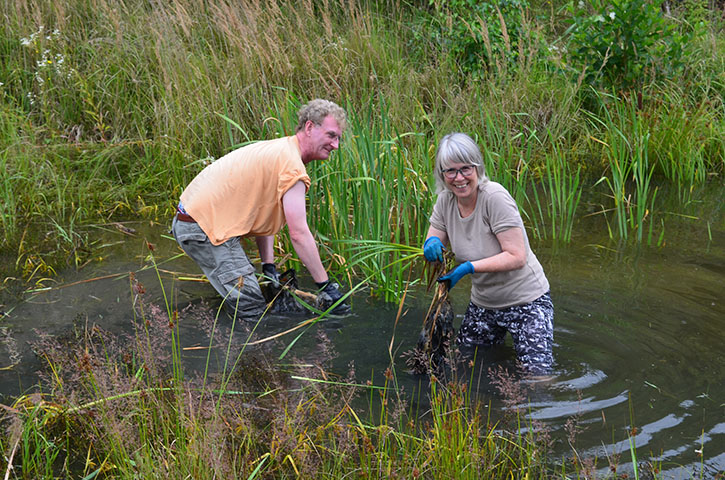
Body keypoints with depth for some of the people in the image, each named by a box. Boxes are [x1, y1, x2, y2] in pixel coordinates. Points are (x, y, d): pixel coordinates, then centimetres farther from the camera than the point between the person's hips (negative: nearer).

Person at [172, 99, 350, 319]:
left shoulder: (277, 149, 16)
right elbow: (299, 233, -20)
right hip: (203, 227, -11)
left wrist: (269, 266, 8)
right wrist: (326, 285, -15)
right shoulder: (292, 163, -16)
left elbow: (261, 212, 15)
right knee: (251, 309, -10)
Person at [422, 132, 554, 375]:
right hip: (482, 304, 7)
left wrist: (469, 267, -30)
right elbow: (435, 237, 6)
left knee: (538, 375, -9)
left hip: (525, 301, -6)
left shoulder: (495, 197, -25)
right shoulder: (445, 200, -5)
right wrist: (432, 243, -18)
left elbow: (517, 257, -26)